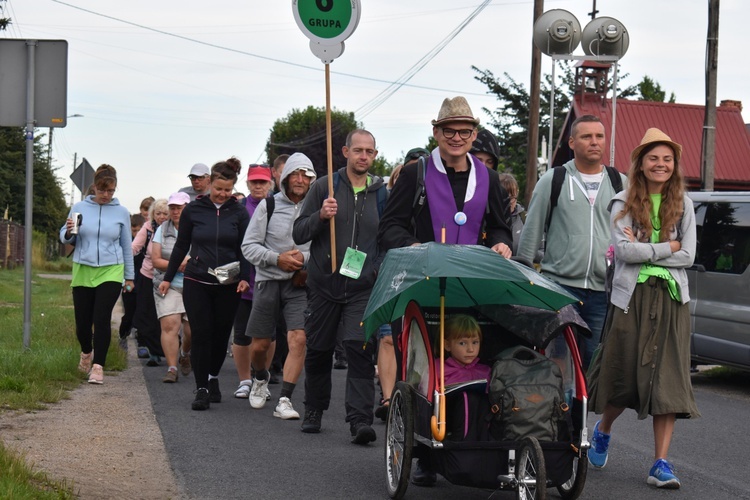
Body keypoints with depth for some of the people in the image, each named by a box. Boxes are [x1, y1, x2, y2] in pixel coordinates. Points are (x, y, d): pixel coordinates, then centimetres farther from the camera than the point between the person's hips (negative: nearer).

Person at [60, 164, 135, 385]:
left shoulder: (121, 212, 4)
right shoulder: (80, 208, 3)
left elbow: (126, 246, 12)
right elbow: (65, 238, 9)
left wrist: (129, 277, 13)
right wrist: (69, 232, -15)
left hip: (110, 272, -1)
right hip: (83, 271, 1)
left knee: (102, 319, -14)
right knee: (82, 321, 4)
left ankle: (98, 366, -8)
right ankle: (86, 353, 35)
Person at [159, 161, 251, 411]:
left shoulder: (239, 213, 3)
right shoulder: (193, 210, 2)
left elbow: (244, 248, 4)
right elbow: (181, 246, 10)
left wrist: (244, 277, -11)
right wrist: (168, 278, 12)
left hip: (228, 286, 1)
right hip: (197, 283, -1)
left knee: (221, 334, 9)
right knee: (201, 334, -6)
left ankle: (213, 377, 30)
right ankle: (201, 388, -3)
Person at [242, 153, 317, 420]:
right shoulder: (268, 205, 1)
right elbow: (249, 245, 1)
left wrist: (304, 257, -13)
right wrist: (277, 259, -13)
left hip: (301, 284, -1)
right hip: (269, 280, 1)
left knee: (298, 339, -17)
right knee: (259, 345, 8)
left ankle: (284, 400, -11)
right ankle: (261, 378, 41)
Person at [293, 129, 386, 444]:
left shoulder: (382, 194, 6)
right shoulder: (325, 187, 3)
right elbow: (298, 234, 0)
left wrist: (382, 271, -2)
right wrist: (320, 216, -18)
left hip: (363, 288, -1)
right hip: (324, 284, 1)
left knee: (360, 350, -15)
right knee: (318, 351, 11)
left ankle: (360, 420, -19)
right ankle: (314, 410, 31)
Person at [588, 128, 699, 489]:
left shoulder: (683, 205, 8)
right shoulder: (623, 204, 3)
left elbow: (688, 256, -1)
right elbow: (623, 250, -10)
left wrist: (642, 250, -8)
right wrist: (667, 248, -8)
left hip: (671, 299, 2)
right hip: (631, 297, -1)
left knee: (668, 380, -5)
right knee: (623, 376, 5)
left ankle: (661, 463, -3)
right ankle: (603, 431, 36)